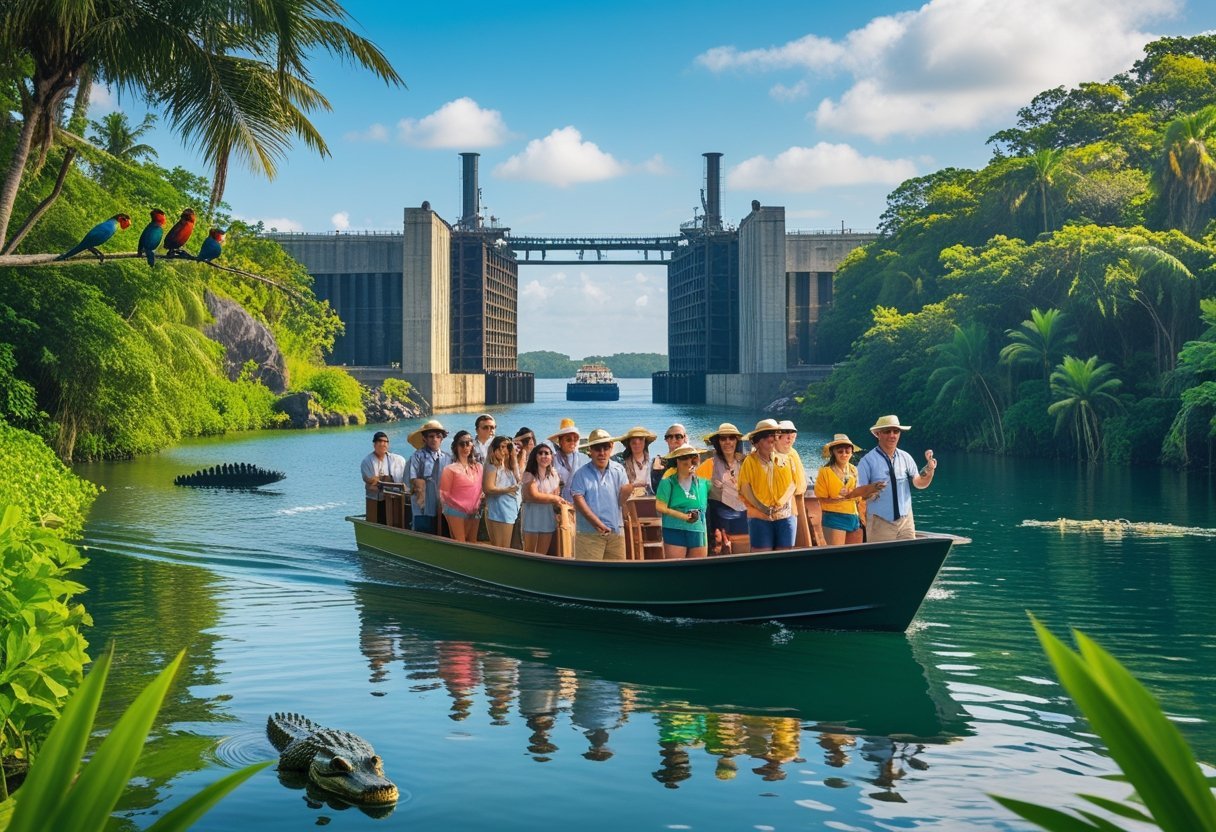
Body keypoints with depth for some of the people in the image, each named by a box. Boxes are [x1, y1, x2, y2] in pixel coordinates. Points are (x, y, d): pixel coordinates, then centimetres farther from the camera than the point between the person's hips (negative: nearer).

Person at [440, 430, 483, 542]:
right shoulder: (451, 469, -7)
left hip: (474, 513, 5)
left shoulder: (478, 467, 9)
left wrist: (478, 506, 2)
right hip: (457, 513, -5)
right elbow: (444, 494, -6)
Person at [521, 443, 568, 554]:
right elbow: (534, 496, -14)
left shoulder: (554, 475, 11)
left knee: (542, 555, 7)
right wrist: (554, 498, -4)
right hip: (533, 515, -5)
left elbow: (557, 494, 13)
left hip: (548, 516, 5)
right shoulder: (529, 475, -7)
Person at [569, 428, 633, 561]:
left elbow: (620, 500, -1)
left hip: (616, 530, 4)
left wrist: (628, 489, -22)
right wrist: (597, 523, -20)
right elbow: (579, 500, -11)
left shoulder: (618, 470, 5)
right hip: (589, 532, -4)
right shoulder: (581, 474, -3)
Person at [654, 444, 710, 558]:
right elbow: (660, 507, -10)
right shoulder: (668, 482, -1)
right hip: (675, 532, -4)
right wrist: (684, 516, -14)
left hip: (699, 533, 5)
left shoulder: (703, 484, 11)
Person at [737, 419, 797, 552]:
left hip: (785, 516, 4)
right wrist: (762, 508, -13)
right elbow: (744, 489, -4)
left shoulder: (784, 460, 13)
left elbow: (792, 485, 10)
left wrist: (781, 503, -7)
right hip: (760, 517, -3)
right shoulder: (750, 461, 1)